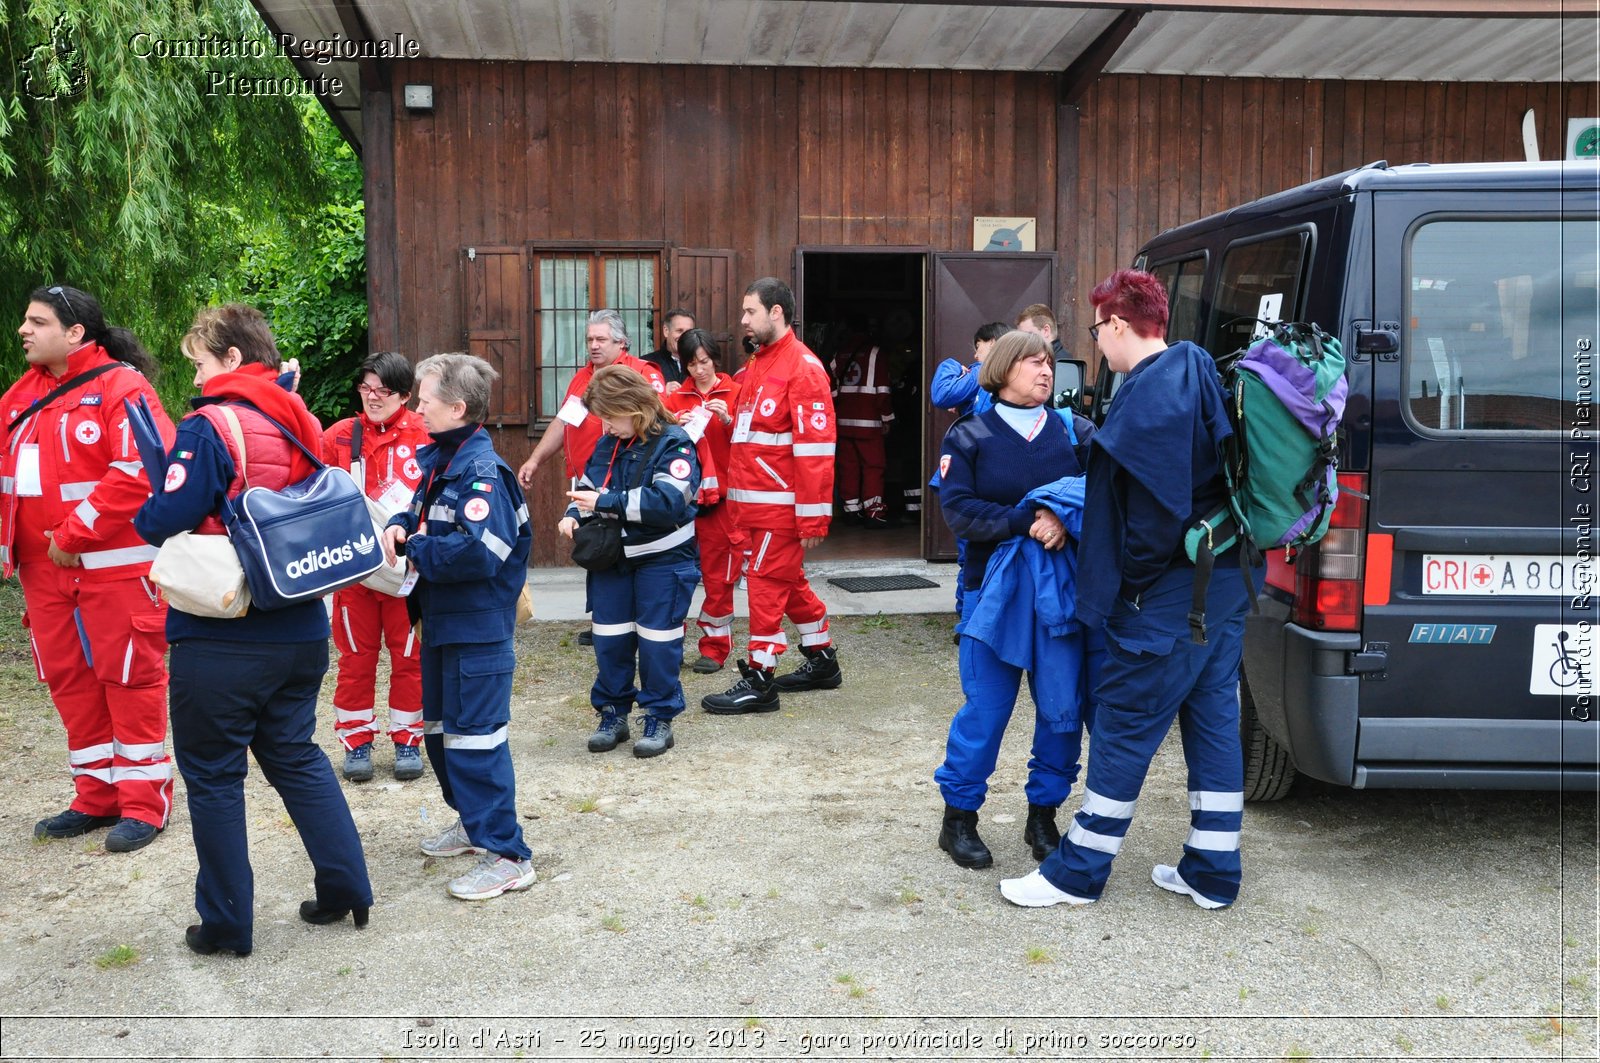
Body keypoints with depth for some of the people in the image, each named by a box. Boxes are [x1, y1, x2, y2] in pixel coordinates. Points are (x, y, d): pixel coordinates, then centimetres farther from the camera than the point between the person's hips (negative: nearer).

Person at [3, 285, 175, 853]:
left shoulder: (122, 387, -11)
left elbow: (141, 470, -21)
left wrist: (75, 534, -17)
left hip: (115, 564, -8)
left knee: (129, 677, 0)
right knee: (69, 679, 12)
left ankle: (144, 801, 10)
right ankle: (97, 797, 25)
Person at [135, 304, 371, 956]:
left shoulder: (210, 428, -14)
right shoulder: (302, 426, 6)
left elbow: (165, 521, -19)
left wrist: (143, 517, 2)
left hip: (220, 641, -6)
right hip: (300, 629, 6)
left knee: (213, 777, 8)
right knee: (296, 756, 19)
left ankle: (225, 925, 18)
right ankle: (346, 889, 21)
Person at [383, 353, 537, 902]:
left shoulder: (481, 471, -21)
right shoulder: (437, 461, 9)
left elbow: (478, 551, -32)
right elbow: (422, 513, 23)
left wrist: (415, 549, -17)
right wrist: (400, 526, -1)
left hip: (478, 627, -10)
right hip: (441, 620, 10)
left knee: (474, 736, -6)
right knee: (439, 727, 21)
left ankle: (507, 855, 3)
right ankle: (472, 821, 39)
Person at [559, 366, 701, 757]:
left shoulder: (673, 443, -15)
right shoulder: (607, 445, 7)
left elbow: (668, 501, -28)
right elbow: (587, 487, 19)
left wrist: (605, 502, -26)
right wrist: (574, 512, -5)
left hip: (662, 559, -6)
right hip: (611, 558, 6)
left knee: (657, 641, 0)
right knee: (610, 638, 9)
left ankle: (660, 718, 13)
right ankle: (612, 714, 23)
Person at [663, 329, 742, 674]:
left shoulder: (735, 393, 2)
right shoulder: (677, 398, 11)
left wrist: (728, 420, -18)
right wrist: (677, 427, -12)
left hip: (719, 494, -3)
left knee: (718, 573, 1)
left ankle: (715, 647, 10)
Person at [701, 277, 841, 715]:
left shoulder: (802, 367, -14)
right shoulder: (758, 365, 15)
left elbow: (815, 447, -18)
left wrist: (813, 517, -20)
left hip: (780, 506, -9)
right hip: (752, 502, 9)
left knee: (767, 586, -4)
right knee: (790, 584, 17)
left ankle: (759, 682, 5)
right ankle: (823, 662, 31)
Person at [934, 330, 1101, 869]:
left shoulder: (1074, 431, 9)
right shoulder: (968, 436, 3)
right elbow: (960, 511, -9)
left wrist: (1065, 515, -21)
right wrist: (1027, 522, -17)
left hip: (1062, 588, 3)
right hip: (995, 587, -2)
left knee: (1062, 708, 5)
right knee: (985, 709, 0)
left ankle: (1043, 818, 22)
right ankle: (958, 818, 16)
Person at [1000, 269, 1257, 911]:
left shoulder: (1150, 392, -18)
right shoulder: (1198, 373, 12)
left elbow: (1161, 504, -24)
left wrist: (1131, 577, -11)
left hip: (1166, 599, -10)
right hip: (1221, 587, 10)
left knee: (1123, 726, 0)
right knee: (1212, 720, 14)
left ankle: (1078, 872, 13)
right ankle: (1212, 874, 24)